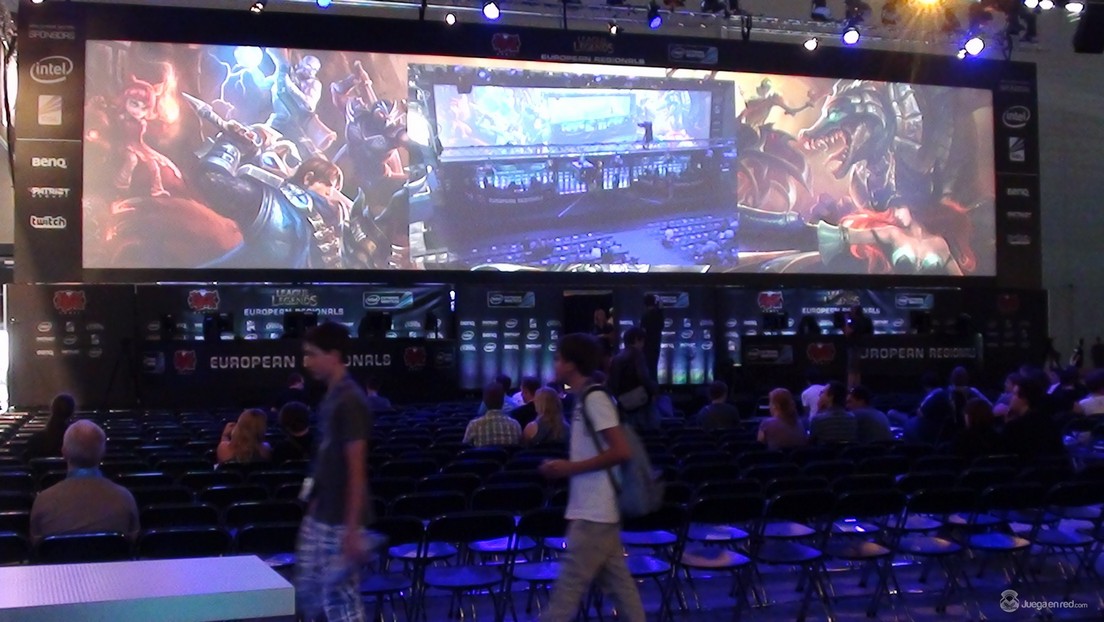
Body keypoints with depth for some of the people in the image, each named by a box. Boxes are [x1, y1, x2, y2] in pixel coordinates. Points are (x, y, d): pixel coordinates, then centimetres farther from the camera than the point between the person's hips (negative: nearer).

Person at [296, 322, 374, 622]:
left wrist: (352, 530, -21)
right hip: (319, 517, 9)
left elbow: (356, 470, -20)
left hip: (340, 521, -9)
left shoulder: (350, 401, -18)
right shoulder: (331, 396, 10)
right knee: (307, 594, 14)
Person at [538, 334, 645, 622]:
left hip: (593, 513, -9)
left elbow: (621, 451, -22)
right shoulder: (585, 398, 12)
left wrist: (571, 468, -17)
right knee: (618, 583, 12)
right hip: (596, 510, 9)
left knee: (568, 585, -5)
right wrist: (565, 467, 8)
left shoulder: (594, 398, -16)